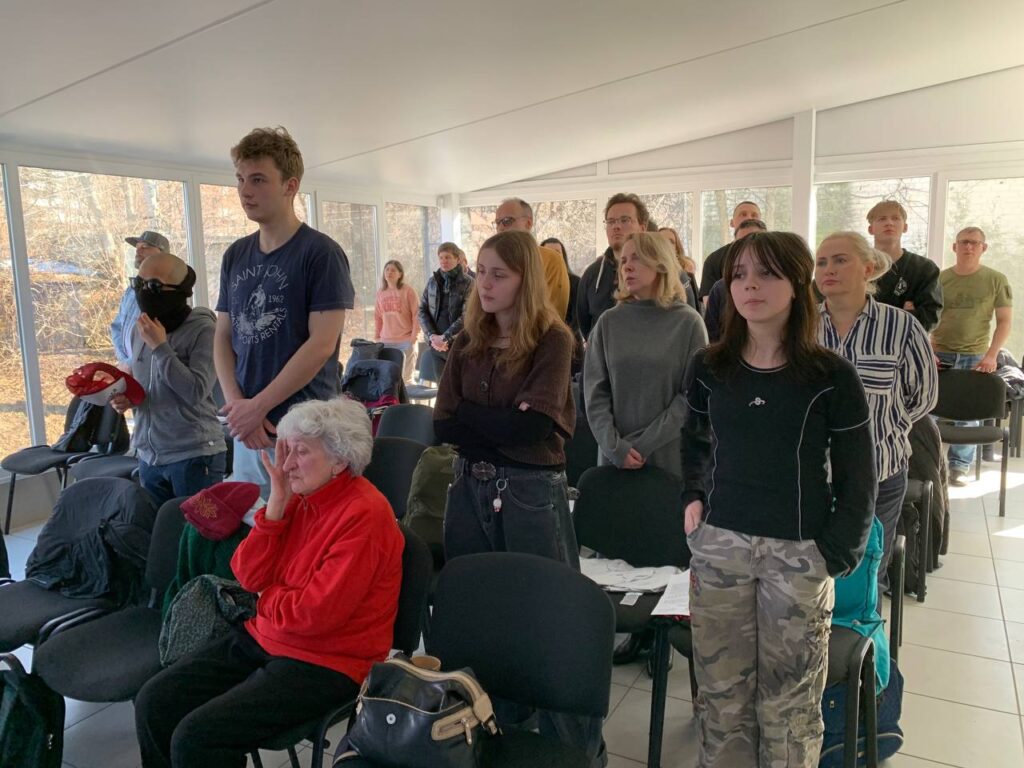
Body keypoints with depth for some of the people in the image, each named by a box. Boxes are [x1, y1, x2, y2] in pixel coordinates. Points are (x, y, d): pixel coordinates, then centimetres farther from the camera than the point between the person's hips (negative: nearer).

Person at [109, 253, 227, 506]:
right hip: (148, 456, 7)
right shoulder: (139, 330, 9)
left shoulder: (202, 328, -13)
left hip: (194, 456, -7)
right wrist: (125, 397, 0)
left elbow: (196, 391, -22)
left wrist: (160, 346, -20)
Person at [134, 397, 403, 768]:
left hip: (325, 665, -8)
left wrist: (267, 594, -4)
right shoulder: (301, 495, 2)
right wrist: (277, 503, -11)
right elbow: (248, 576, -1)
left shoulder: (364, 516, -23)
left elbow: (314, 615, -24)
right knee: (153, 703, 1)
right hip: (263, 638, 8)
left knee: (196, 737, -17)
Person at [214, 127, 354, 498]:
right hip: (247, 428, 6)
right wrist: (236, 404, -5)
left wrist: (258, 405, -13)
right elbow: (223, 337, 10)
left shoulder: (321, 253, -9)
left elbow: (322, 344, -15)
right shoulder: (235, 255, 10)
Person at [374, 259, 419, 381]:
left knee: (405, 377, -2)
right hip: (386, 341, 5)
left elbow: (416, 313, -6)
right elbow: (378, 317, 14)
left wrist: (414, 334, -11)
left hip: (406, 340, -5)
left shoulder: (407, 290, -4)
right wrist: (376, 337, 10)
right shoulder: (380, 293, 11)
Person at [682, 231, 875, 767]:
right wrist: (693, 497, 4)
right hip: (719, 544, 3)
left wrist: (835, 557, -7)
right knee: (721, 692, 12)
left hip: (798, 553, -2)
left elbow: (857, 482, -3)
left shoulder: (832, 378, -8)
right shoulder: (708, 369, 2)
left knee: (788, 701, 9)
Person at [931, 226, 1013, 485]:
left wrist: (991, 355, -9)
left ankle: (960, 465, 14)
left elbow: (1005, 321, 2)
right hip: (939, 354, 1)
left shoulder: (996, 280, 2)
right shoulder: (940, 278, 4)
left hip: (974, 357, -1)